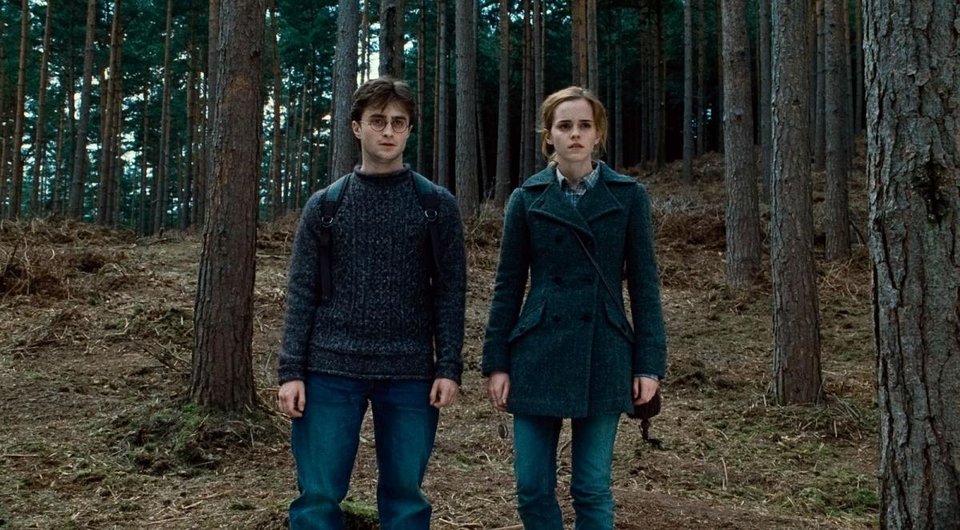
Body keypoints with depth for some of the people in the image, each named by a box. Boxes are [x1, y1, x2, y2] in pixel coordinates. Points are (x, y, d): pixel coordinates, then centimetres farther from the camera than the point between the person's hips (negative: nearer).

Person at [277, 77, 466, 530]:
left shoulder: (437, 206, 4)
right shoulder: (324, 206, 5)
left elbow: (450, 292, 2)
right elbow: (302, 293, 4)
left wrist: (449, 368, -6)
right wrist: (291, 370, -3)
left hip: (410, 374, 0)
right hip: (331, 371, 0)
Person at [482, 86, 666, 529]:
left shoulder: (628, 197, 3)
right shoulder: (526, 199, 4)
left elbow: (644, 284, 3)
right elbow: (508, 287, 5)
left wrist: (649, 363, -2)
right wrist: (496, 362, 1)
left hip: (604, 356, -1)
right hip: (538, 354, 1)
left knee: (593, 489, 4)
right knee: (533, 488, 4)